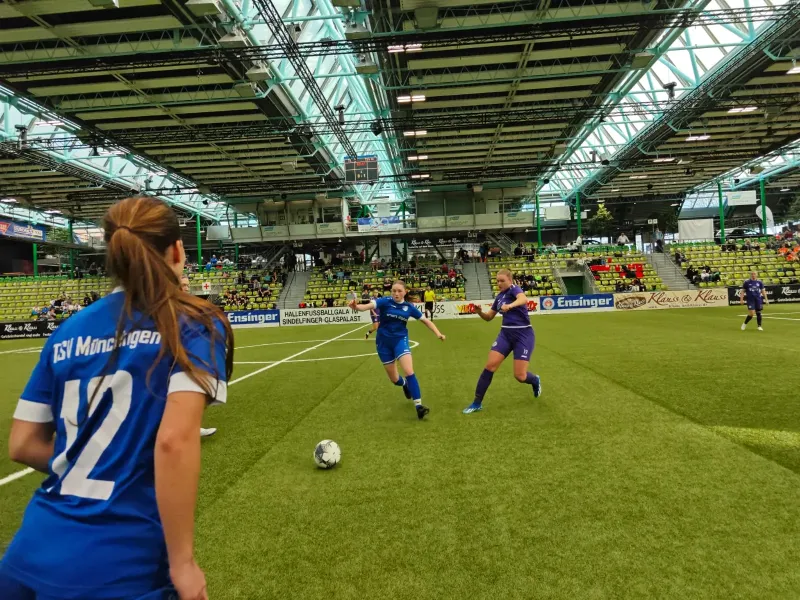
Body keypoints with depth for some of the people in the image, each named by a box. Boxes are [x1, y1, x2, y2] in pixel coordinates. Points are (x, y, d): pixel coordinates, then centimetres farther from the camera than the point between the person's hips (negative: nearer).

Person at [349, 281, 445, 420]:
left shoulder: (409, 307, -2)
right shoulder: (385, 301, -10)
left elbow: (425, 320, 8)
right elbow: (369, 305, -29)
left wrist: (438, 333, -4)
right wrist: (356, 306, -50)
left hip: (400, 340, 0)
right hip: (384, 342, 0)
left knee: (409, 372, -20)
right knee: (394, 379, 10)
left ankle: (418, 405, -14)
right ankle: (404, 384, 47)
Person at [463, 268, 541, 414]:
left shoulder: (514, 289, -11)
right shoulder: (499, 296, 10)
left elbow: (524, 299, -36)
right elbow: (488, 317, 17)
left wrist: (510, 305, -55)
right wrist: (479, 312, -5)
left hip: (523, 335, -6)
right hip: (506, 334, 6)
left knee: (520, 376, -7)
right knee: (490, 365, -9)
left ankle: (535, 381, 32)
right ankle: (477, 403, 1)